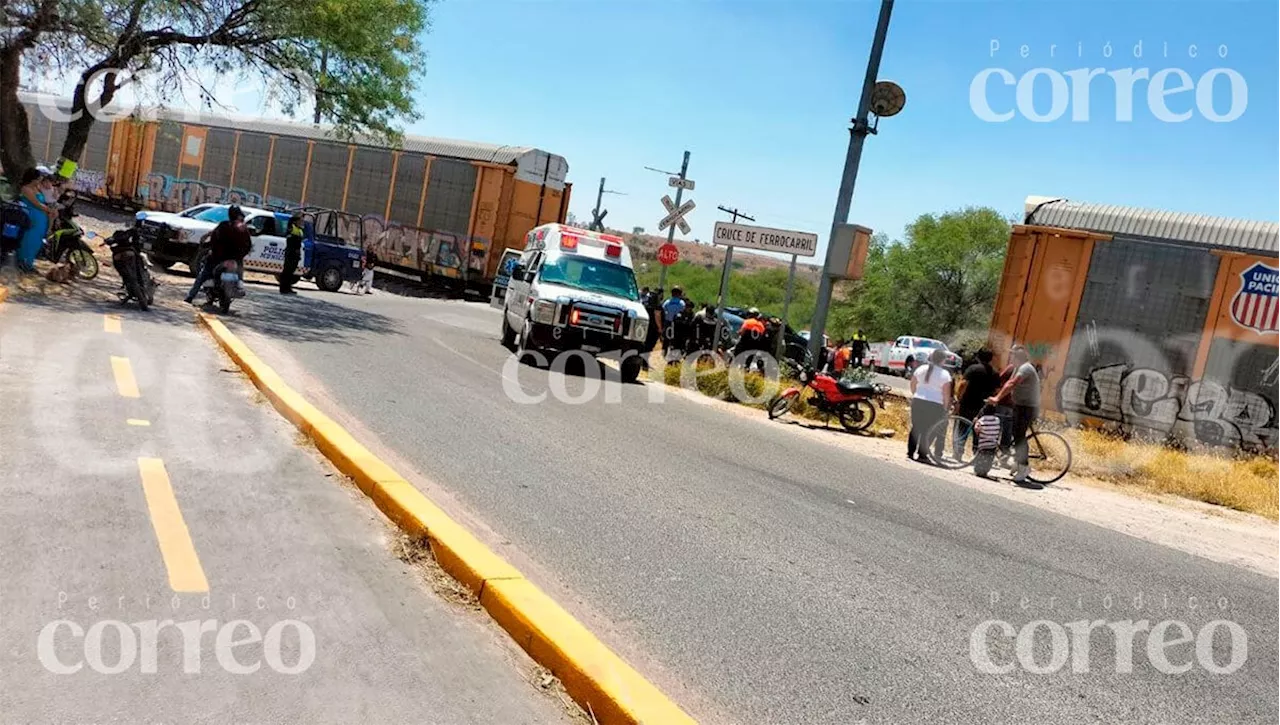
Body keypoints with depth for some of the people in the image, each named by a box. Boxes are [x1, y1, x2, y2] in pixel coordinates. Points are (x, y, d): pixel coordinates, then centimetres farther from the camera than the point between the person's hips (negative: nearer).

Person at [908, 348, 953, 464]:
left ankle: (910, 452, 13)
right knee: (928, 431, 3)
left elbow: (912, 385, 12)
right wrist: (946, 407, 4)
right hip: (935, 405, -4)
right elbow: (946, 394, -8)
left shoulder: (921, 369, 6)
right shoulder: (944, 374, -7)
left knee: (916, 427, 11)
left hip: (918, 401, 4)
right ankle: (922, 454, 2)